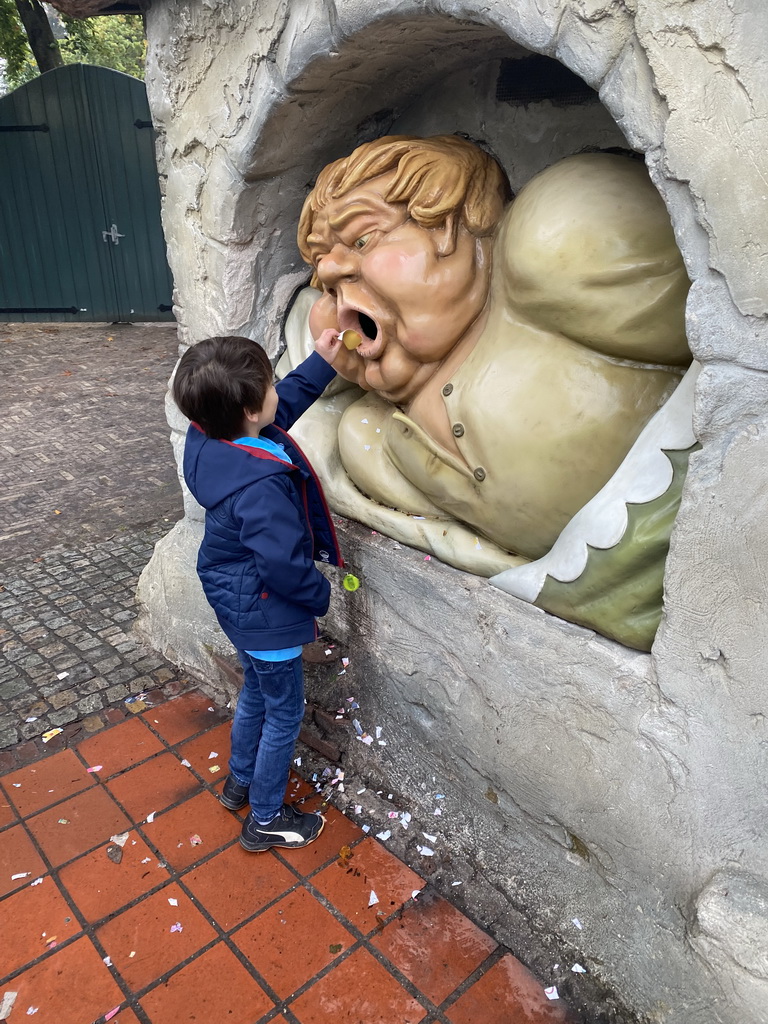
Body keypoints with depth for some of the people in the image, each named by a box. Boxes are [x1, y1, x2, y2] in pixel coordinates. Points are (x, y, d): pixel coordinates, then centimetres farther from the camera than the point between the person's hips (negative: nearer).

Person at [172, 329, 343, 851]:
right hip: (264, 611, -9)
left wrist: (321, 363, 6)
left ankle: (241, 782, 52)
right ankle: (266, 820, 34)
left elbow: (284, 406, 8)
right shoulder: (260, 485, -37)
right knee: (285, 714, 13)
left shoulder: (210, 437, -9)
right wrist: (320, 595, -12)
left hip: (235, 598, 9)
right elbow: (284, 563, -32)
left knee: (257, 694, 30)